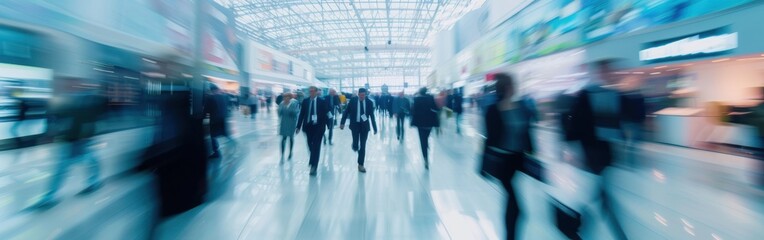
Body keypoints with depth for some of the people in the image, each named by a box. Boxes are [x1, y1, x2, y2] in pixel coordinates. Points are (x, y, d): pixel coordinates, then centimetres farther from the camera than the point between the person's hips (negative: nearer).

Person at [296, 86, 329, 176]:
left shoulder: (322, 101, -3)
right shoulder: (305, 101, 4)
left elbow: (325, 114, -2)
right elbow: (302, 114, 4)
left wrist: (324, 125, -7)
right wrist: (298, 126, 0)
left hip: (318, 127, -3)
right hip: (308, 126, 3)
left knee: (316, 146, -5)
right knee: (311, 146, 12)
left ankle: (314, 166, -1)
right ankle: (313, 160, 37)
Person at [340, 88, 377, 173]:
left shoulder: (369, 102, -4)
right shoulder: (352, 101, -5)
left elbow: (372, 115, 0)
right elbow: (346, 111, 1)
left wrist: (375, 128, 0)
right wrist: (342, 123, -5)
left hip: (364, 125, 1)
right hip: (355, 125, -1)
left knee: (363, 146, 3)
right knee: (355, 145, -5)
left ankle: (361, 165, 15)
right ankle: (355, 146, 35)